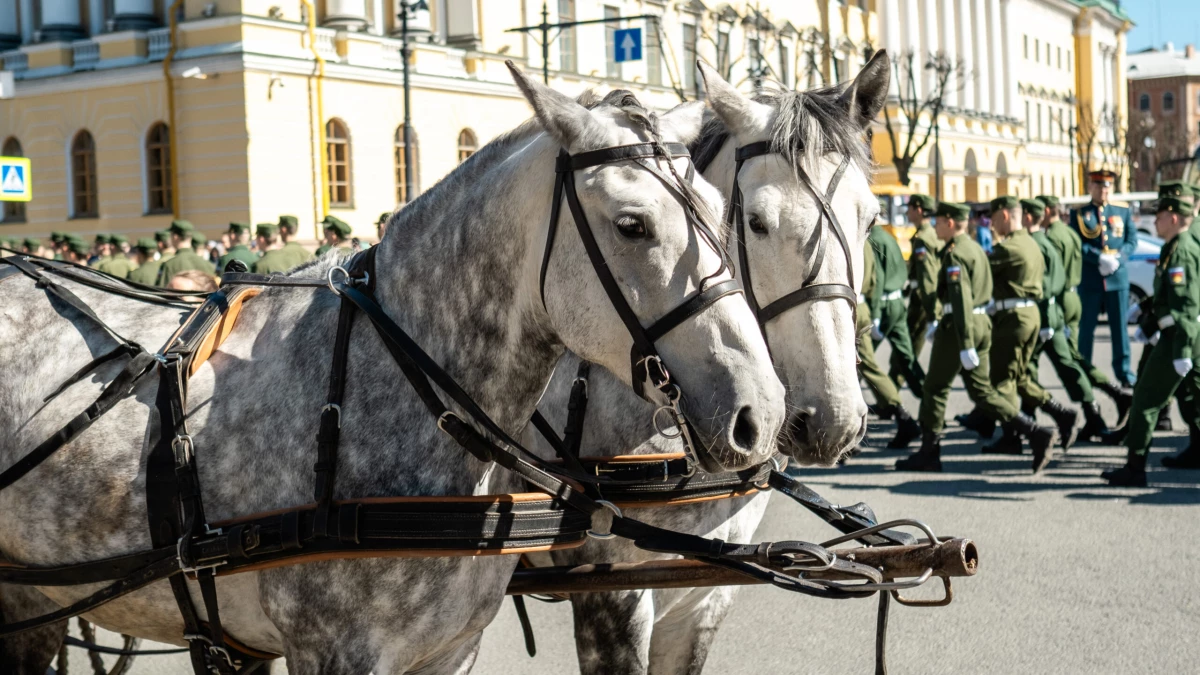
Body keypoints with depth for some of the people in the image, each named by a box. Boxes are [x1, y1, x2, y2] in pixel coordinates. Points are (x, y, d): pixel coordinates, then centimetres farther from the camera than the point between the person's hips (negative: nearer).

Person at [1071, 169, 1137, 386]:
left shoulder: (1123, 212, 11)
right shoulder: (1079, 214, 3)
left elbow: (1132, 241, 4)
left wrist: (1117, 259, -14)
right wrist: (1101, 259, -20)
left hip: (1118, 278, 2)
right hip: (1090, 279, -2)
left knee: (1120, 326, 3)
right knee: (1087, 326, 4)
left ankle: (1123, 370, 9)